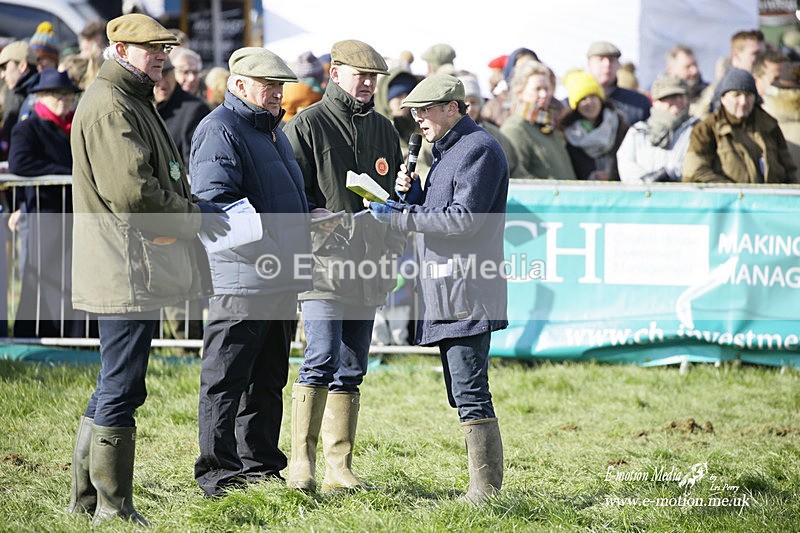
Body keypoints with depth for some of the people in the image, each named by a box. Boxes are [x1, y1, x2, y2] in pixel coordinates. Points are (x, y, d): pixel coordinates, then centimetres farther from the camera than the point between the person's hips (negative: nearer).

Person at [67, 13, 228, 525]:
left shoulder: (134, 102, 21)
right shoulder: (110, 106, -14)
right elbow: (132, 192, -23)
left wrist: (195, 208, 10)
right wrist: (194, 218, -11)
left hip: (136, 271, 11)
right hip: (127, 271, -11)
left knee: (117, 386, 16)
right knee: (122, 389, -6)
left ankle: (87, 498, 22)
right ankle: (113, 508, -1)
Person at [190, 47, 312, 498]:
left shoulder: (272, 130, 21)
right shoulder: (220, 130, -10)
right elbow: (214, 202, -20)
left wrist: (314, 221, 15)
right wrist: (260, 231, -28)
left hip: (283, 280, 10)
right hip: (241, 278, -10)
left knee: (268, 380, 14)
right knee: (227, 378, -4)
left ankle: (261, 465, 22)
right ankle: (217, 471, -2)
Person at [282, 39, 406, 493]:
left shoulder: (383, 129, 18)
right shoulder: (307, 125, -1)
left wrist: (395, 238, 11)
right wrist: (323, 223, -19)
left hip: (368, 269, 6)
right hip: (324, 264, -6)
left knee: (352, 370, 8)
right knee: (323, 359, -16)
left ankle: (340, 467, 12)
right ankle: (302, 461, -10)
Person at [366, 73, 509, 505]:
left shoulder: (479, 149, -9)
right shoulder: (446, 151, 22)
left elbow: (463, 219, -19)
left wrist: (400, 216, -15)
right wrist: (411, 195, 4)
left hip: (467, 291, -10)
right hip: (444, 292, 10)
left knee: (470, 393, -11)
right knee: (463, 393, 11)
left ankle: (486, 489, -10)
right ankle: (483, 485, 14)